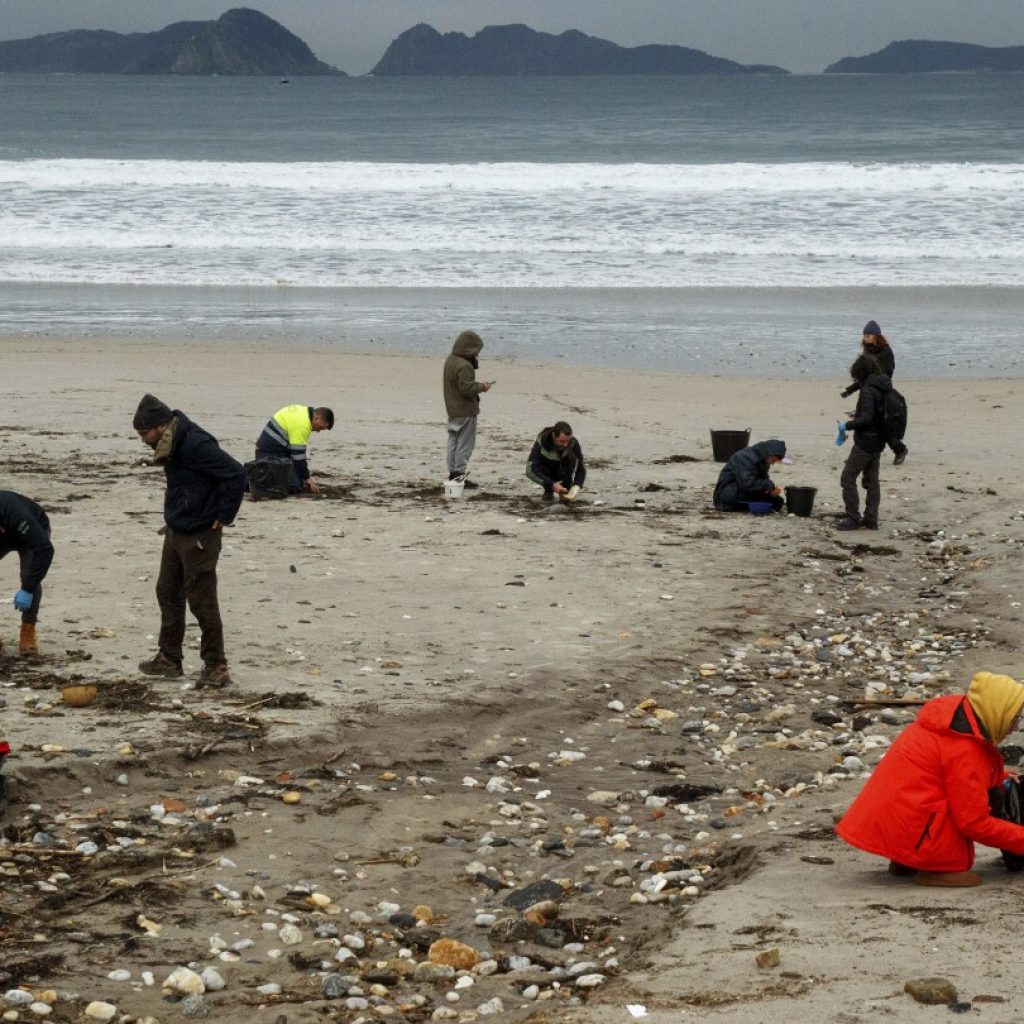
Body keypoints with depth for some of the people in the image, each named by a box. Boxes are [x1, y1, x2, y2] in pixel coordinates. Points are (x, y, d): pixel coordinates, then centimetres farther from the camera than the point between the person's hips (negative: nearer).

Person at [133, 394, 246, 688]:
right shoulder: (170, 446, 6)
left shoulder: (195, 444, -24)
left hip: (198, 536, -10)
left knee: (201, 600, -4)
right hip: (176, 532, 10)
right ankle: (169, 658, 28)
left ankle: (216, 666, 5)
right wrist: (175, 515, 12)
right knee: (168, 592, 17)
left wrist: (223, 516, -20)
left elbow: (236, 474, -26)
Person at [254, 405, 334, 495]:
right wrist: (307, 478, -8)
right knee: (295, 487, -19)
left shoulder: (303, 412, 11)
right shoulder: (302, 424, -21)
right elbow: (298, 455, -18)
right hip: (270, 455, -10)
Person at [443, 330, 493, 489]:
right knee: (465, 444, -3)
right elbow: (467, 389, -26)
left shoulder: (450, 361, 8)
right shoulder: (464, 366, -23)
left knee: (453, 441, 16)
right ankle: (460, 474, -2)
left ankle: (453, 472, 22)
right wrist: (481, 387, -11)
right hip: (466, 411, -9)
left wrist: (477, 385, 11)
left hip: (452, 409, 9)